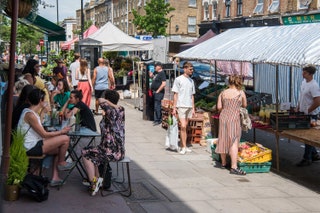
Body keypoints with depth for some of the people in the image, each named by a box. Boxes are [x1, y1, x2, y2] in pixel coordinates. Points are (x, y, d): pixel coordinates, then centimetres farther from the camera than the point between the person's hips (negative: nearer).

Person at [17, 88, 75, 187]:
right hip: (31, 148, -11)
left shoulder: (28, 111, 11)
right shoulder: (30, 115, -20)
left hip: (33, 144, 11)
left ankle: (55, 178, 15)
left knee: (58, 150, 22)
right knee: (65, 139, -12)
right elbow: (44, 134, -16)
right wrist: (61, 131, -5)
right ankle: (61, 163, 13)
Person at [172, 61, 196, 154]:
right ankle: (184, 147, -6)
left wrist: (193, 108, 12)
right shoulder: (178, 79, -3)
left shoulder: (191, 81, 14)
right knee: (183, 126, -10)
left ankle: (182, 146, 15)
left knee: (185, 126, 9)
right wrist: (174, 107, -8)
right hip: (181, 106, -6)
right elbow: (175, 94, -3)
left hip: (189, 106, 6)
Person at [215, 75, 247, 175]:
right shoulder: (241, 93, -1)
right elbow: (244, 105, 10)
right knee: (234, 142, -5)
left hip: (223, 117, 4)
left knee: (223, 140, 15)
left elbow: (219, 107, 3)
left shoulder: (223, 93, 5)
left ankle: (223, 163, 29)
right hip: (234, 118, -4)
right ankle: (234, 167, -11)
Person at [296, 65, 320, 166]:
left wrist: (307, 111, -19)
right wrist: (298, 108, 15)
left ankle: (307, 159, 10)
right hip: (303, 113, 9)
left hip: (310, 115, -9)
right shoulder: (304, 82, 6)